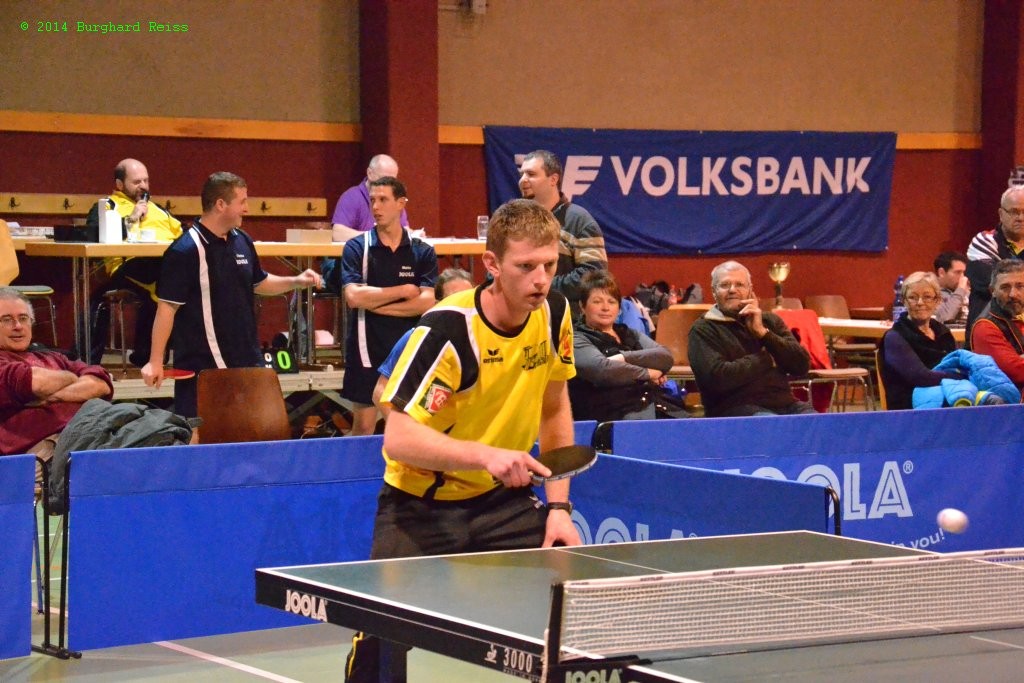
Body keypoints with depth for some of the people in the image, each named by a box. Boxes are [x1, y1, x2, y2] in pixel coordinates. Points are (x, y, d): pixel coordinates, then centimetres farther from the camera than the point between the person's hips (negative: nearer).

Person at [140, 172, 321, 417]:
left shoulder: (243, 242, 8)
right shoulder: (184, 251, -15)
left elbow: (258, 283, 24)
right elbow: (167, 307, -15)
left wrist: (295, 281, 9)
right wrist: (155, 362, -17)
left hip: (246, 362, 7)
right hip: (200, 367, -7)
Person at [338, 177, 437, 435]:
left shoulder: (423, 252, 2)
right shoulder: (357, 248, -1)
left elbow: (426, 303, -9)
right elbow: (353, 296, -14)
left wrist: (375, 304, -10)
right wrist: (404, 291, -8)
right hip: (367, 349, -1)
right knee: (363, 427, 3)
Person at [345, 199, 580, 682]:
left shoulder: (553, 314, -6)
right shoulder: (446, 330, -24)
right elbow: (397, 437, -29)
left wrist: (559, 505, 2)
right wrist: (485, 455, -43)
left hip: (503, 501, 5)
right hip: (422, 506, -4)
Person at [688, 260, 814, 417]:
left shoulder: (769, 320, 19)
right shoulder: (703, 330, 4)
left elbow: (802, 366, 7)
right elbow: (718, 377, -13)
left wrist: (762, 332, -2)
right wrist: (765, 358, -1)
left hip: (783, 403, 6)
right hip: (735, 409, -6)